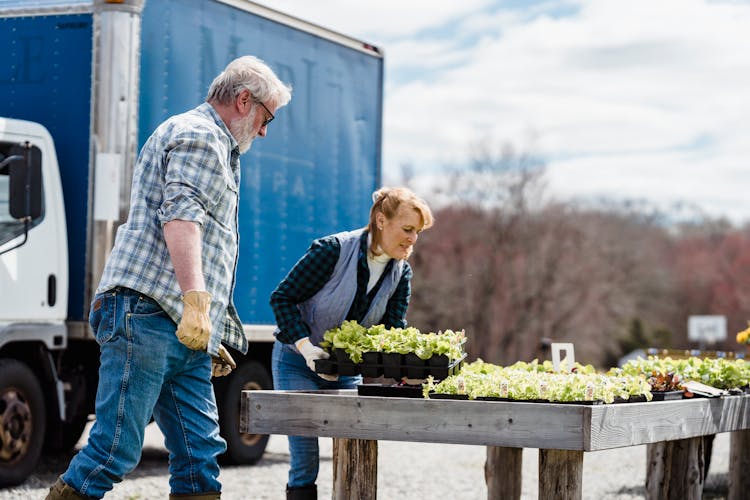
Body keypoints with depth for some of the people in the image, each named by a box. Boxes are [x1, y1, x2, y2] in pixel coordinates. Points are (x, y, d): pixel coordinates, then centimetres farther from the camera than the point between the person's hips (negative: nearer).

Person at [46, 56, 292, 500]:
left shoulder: (218, 149, 31)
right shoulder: (197, 134, -2)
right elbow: (180, 214, -18)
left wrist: (211, 339, 33)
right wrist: (195, 300, -30)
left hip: (185, 332, 10)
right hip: (146, 313, -10)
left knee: (200, 455, 2)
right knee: (115, 450, -12)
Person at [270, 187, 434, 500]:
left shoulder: (401, 273, -4)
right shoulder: (333, 250, -22)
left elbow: (393, 330, -5)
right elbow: (282, 298, -18)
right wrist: (305, 346, -30)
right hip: (297, 362, -5)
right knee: (305, 463, -10)